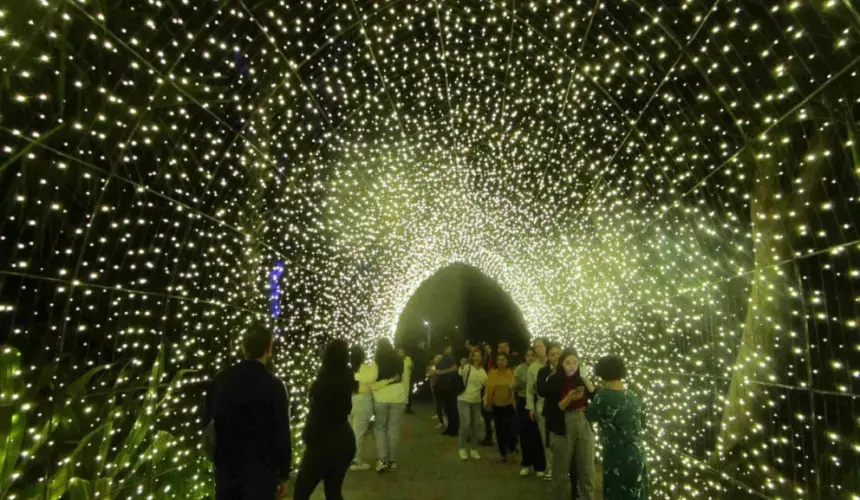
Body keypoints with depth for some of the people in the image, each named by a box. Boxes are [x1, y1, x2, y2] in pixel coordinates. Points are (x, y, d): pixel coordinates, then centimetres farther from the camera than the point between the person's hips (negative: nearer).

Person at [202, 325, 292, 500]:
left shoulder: (220, 379, -3)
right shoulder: (274, 385, -15)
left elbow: (206, 421, 7)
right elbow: (281, 434, -11)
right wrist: (283, 474, 0)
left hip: (226, 465, 4)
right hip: (260, 468, -4)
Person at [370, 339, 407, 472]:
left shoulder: (376, 363, -9)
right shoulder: (400, 361, -1)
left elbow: (372, 385, -14)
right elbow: (406, 380, 6)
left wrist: (388, 380, -4)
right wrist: (405, 398, 15)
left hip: (381, 399, -2)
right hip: (398, 399, 2)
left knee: (379, 428, 13)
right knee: (394, 429, 10)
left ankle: (382, 459, 3)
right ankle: (392, 460, 15)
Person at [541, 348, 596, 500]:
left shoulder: (582, 379, 2)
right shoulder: (554, 382, -8)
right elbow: (553, 410, -10)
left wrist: (587, 382, -16)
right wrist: (568, 398, -23)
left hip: (584, 427, 3)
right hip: (563, 429, -2)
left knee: (586, 469, 9)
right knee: (561, 470, 9)